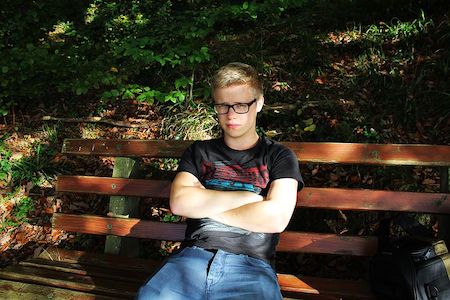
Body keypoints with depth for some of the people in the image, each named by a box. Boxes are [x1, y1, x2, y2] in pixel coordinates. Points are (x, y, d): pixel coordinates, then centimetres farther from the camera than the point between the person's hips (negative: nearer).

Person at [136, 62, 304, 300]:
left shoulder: (279, 156, 11)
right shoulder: (199, 152, 18)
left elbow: (276, 218, -5)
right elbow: (179, 202, 0)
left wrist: (205, 207, 1)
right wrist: (247, 197, -1)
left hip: (251, 265, -1)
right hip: (192, 258, 2)